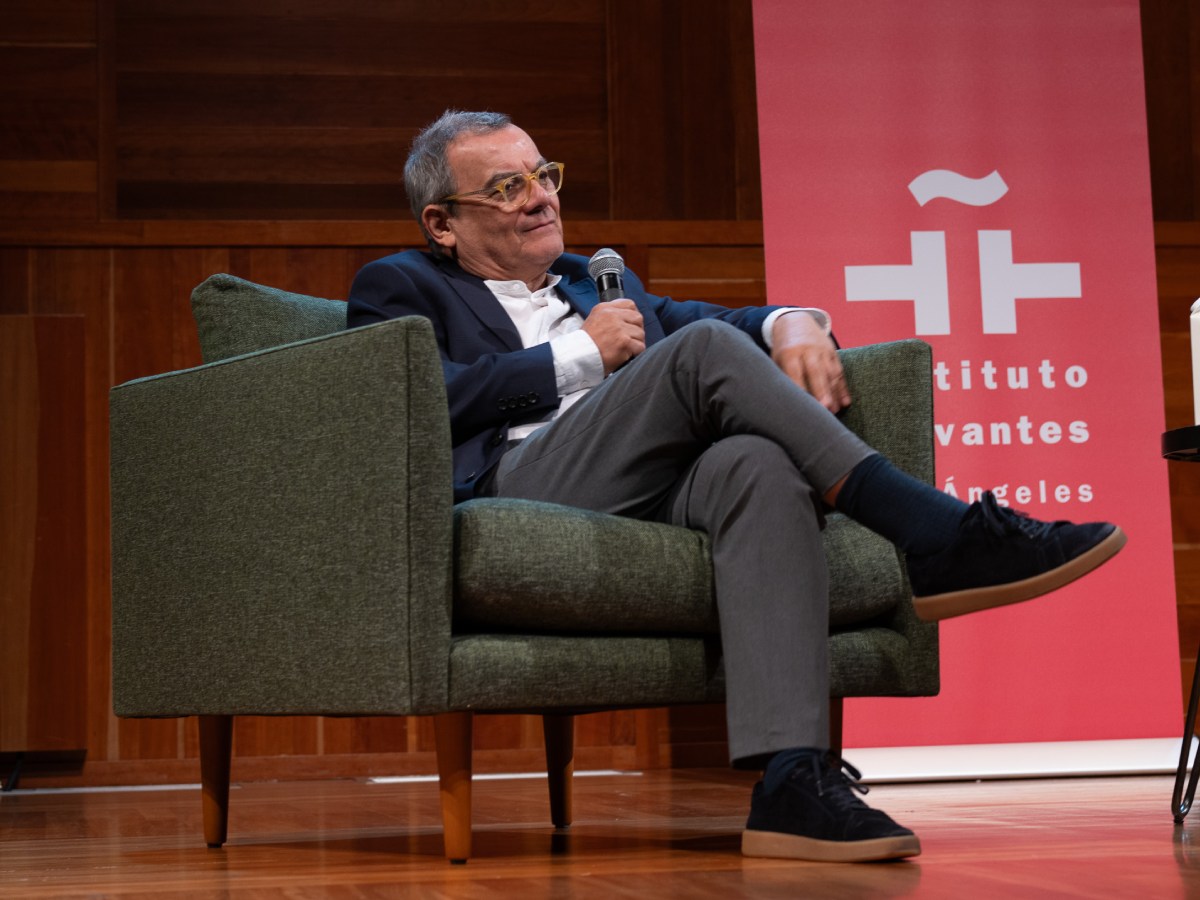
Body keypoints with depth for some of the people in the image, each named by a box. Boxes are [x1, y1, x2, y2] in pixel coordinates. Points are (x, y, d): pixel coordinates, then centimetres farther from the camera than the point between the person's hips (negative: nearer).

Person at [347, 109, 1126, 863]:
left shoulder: (597, 283, 37)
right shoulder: (401, 287, 20)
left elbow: (724, 317, 28)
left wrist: (791, 324, 3)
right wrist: (580, 356, 1)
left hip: (664, 490, 5)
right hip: (517, 491, -5)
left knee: (760, 463, -31)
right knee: (706, 348, -25)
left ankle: (792, 780, -45)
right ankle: (938, 538, -27)